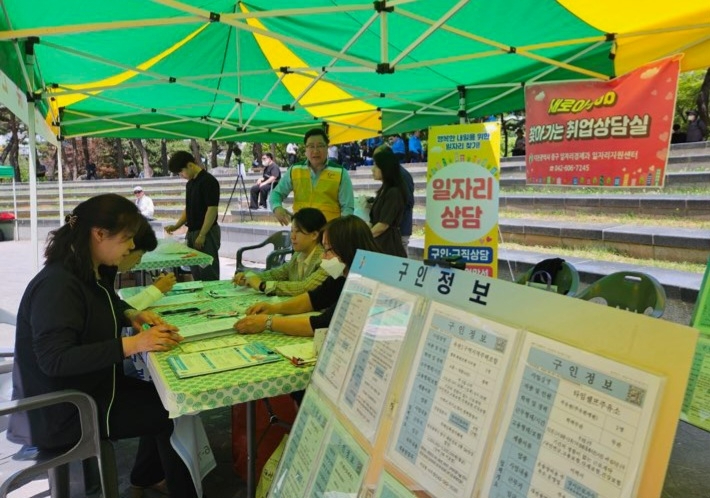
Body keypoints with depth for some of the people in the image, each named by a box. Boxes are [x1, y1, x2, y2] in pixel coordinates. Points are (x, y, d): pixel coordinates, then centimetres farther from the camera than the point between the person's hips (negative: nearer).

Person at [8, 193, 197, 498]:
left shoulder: (91, 272, 1)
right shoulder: (58, 285, -28)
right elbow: (55, 359, -33)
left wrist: (129, 314, 0)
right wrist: (130, 345, -38)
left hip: (90, 386, 9)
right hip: (62, 412, -9)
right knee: (171, 413, -10)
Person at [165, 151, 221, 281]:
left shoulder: (208, 181, -15)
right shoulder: (190, 183, 13)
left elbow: (212, 210, -19)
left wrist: (202, 235, -19)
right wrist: (176, 226, 8)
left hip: (206, 233, -9)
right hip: (192, 232, 9)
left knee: (208, 273, -3)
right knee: (196, 272, 13)